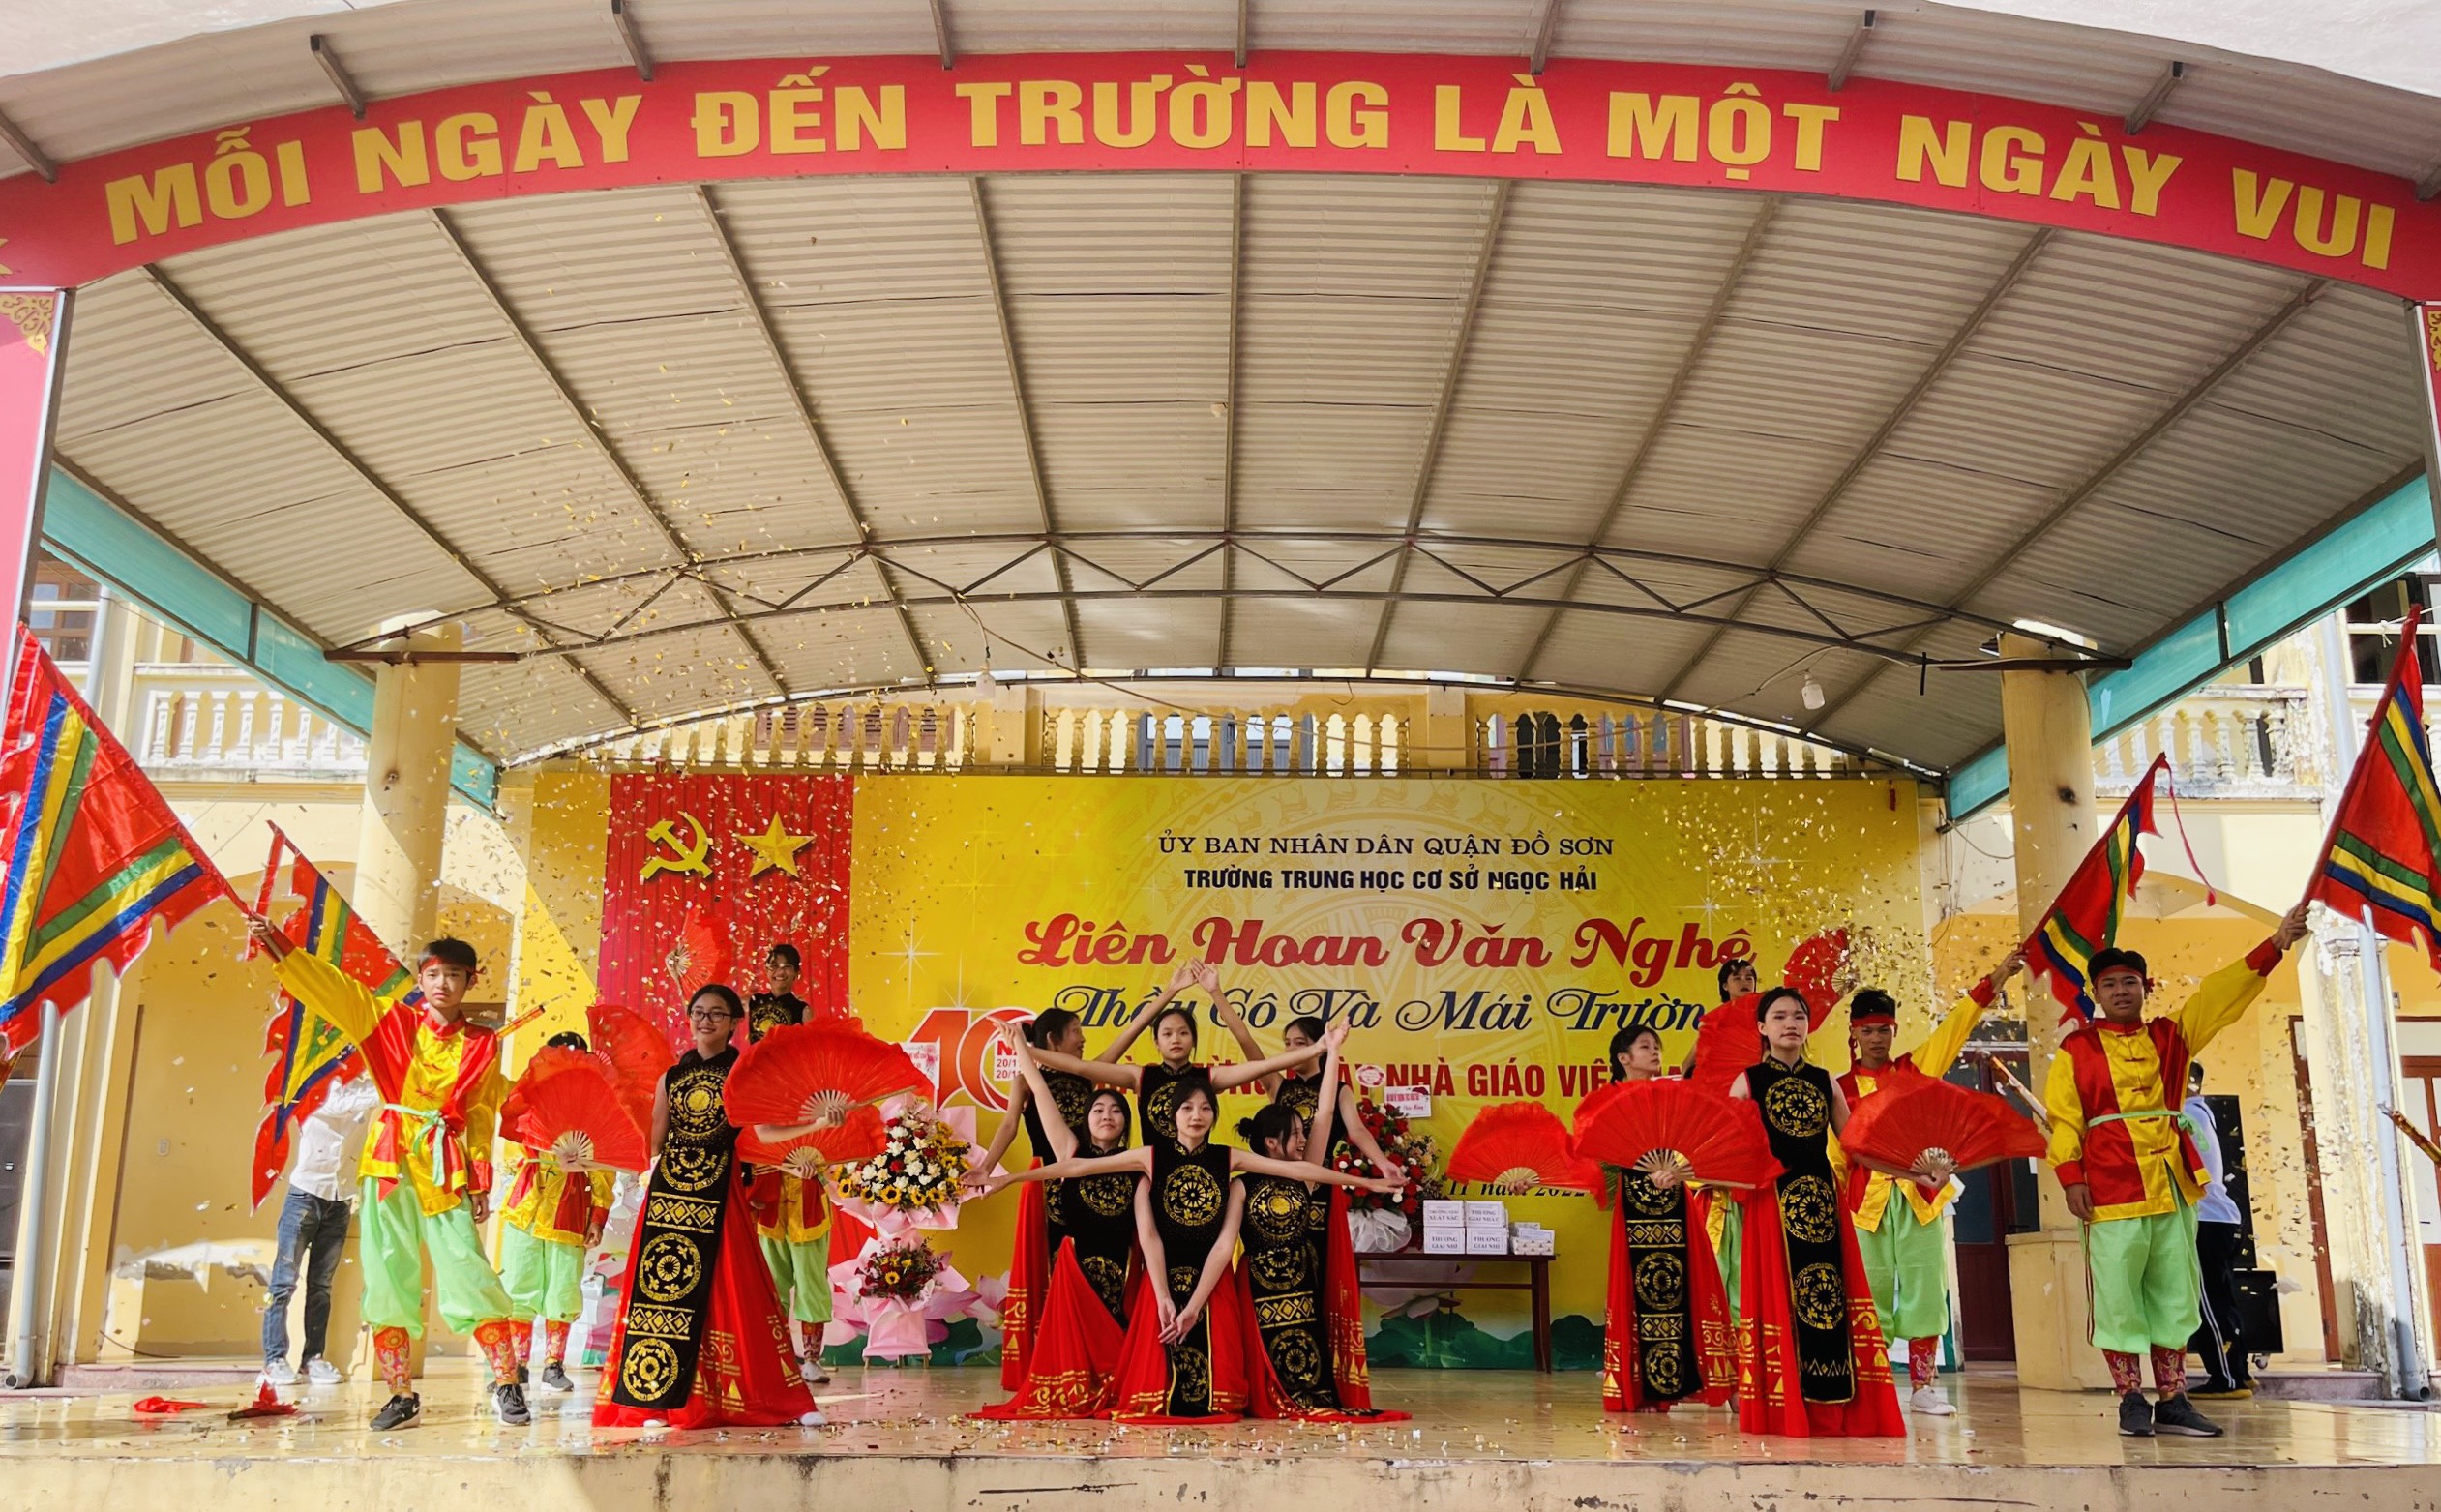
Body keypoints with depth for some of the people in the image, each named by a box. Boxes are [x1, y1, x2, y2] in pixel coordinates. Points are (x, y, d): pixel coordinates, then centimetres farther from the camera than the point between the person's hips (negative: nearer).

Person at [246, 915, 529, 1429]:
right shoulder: (392, 1021, 7)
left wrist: (480, 1181, 0)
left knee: (469, 1273, -6)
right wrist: (276, 943, -9)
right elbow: (330, 986, 1)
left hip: (446, 1167, -1)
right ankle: (401, 1394, 11)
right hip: (391, 1161, 2)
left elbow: (482, 1117, 6)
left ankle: (507, 1386, 0)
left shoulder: (482, 1045, 6)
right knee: (389, 1278, 2)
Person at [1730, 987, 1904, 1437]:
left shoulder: (1824, 1081, 14)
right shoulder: (1749, 1081, 3)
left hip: (1822, 1197, 3)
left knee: (1828, 1296, 0)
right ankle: (1784, 1408, 2)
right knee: (1779, 1295, -4)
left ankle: (1830, 1410, 6)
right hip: (1772, 1199, -3)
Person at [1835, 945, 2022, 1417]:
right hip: (1868, 1197, -1)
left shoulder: (1916, 1068, 9)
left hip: (1920, 1193, 1)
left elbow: (1955, 1026, 0)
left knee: (1923, 1287, 0)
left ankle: (1923, 1386, 6)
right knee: (1872, 1291, 0)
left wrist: (1993, 981, -10)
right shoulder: (1841, 1088, 6)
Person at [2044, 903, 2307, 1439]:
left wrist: (2275, 945, -4)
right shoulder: (2076, 1050, 3)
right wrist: (2071, 1177, -14)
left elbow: (2219, 994, 5)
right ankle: (2132, 1400, 7)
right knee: (2118, 1295, -3)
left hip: (2172, 1182, 4)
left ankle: (2173, 1402, 15)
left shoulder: (2170, 1035, 13)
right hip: (2111, 1185, -4)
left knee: (2174, 1294, 8)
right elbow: (2063, 1119, -3)